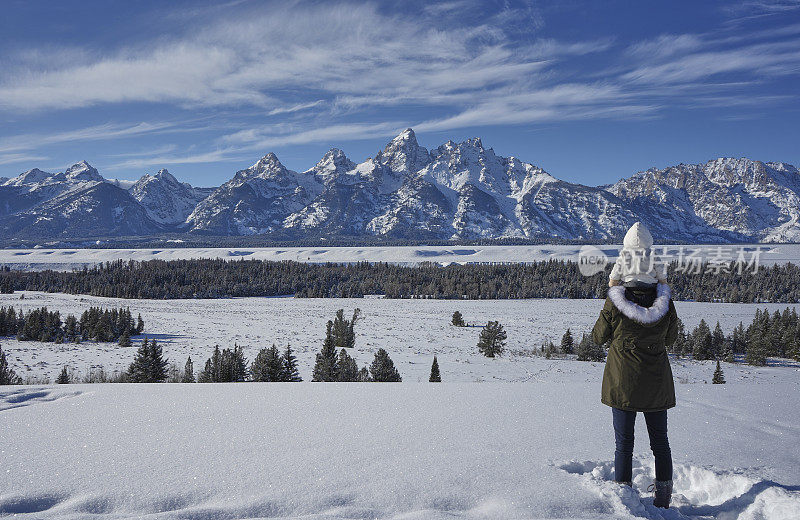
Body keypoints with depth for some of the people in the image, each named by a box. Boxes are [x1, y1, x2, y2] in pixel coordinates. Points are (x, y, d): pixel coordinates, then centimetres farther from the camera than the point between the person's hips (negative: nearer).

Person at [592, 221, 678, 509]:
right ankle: (663, 499, 25)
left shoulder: (614, 303, -16)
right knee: (660, 442, 16)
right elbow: (671, 337, 6)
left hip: (622, 383, -2)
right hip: (657, 384, 2)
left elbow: (598, 337, 0)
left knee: (624, 444, 8)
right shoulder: (665, 302, -9)